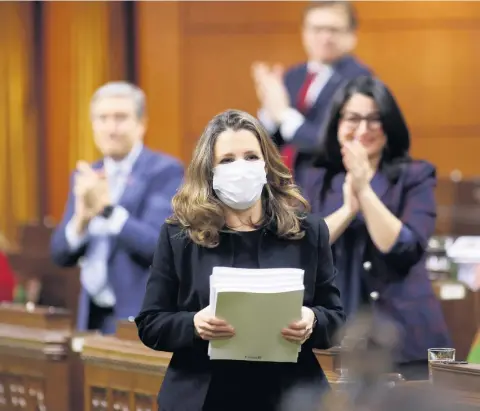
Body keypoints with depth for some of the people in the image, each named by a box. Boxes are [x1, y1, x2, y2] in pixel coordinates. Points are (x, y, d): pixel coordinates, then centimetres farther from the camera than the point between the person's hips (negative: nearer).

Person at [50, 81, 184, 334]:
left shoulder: (165, 171, -7)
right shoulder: (86, 176, 13)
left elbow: (161, 245, -18)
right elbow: (60, 255, 9)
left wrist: (107, 207, -25)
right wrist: (82, 219, -11)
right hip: (93, 316, 6)